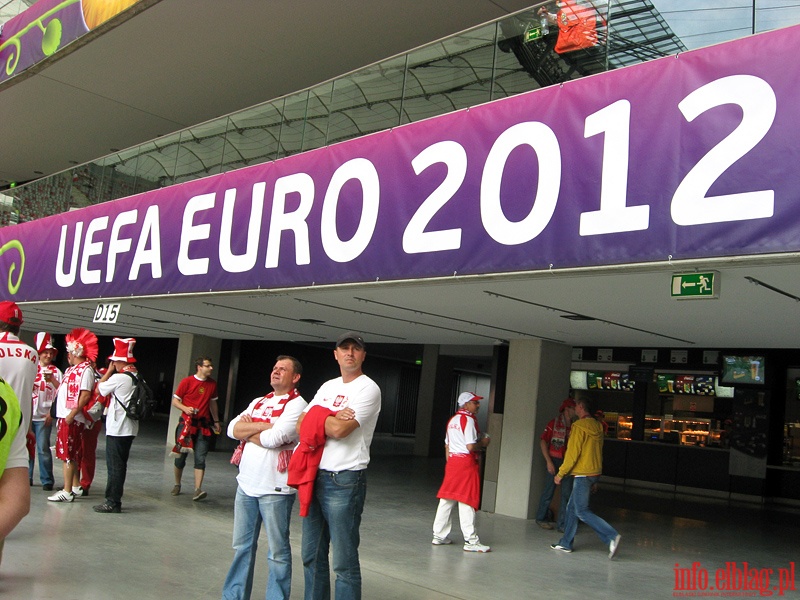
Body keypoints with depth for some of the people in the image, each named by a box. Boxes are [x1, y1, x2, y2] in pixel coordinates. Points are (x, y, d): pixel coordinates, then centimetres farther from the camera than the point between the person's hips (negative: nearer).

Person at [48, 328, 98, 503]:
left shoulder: (85, 370, -13)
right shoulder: (72, 369, 18)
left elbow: (85, 395, -21)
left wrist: (72, 413, -23)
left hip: (72, 418, -10)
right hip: (64, 416, 10)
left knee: (68, 455, -7)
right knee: (72, 455, 15)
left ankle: (67, 492, -3)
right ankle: (76, 486, 24)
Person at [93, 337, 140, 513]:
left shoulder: (119, 377, -16)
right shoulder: (137, 377, 10)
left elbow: (99, 389, -3)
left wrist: (109, 371, 4)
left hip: (117, 429, -8)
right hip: (129, 428, 9)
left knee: (114, 466, -3)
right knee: (119, 465, 14)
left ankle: (113, 502, 1)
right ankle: (114, 500, 20)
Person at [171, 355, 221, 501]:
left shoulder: (212, 384, 8)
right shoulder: (187, 381, -5)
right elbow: (175, 401, -1)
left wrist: (216, 421, 19)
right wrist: (185, 408, -20)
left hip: (203, 425, 2)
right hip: (186, 423, -2)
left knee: (200, 458, -8)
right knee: (181, 456, 7)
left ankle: (198, 490, -12)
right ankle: (177, 485, 28)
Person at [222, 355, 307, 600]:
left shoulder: (297, 405, -8)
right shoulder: (258, 402, 14)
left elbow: (273, 439, -21)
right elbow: (232, 428, 1)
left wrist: (247, 430, -4)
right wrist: (262, 426, -11)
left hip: (275, 489, -7)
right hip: (246, 483, 7)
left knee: (277, 552, 4)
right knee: (242, 545, 17)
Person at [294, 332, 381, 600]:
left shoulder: (368, 389, -8)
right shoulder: (328, 386, 16)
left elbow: (340, 429, -20)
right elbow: (301, 426, 7)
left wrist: (318, 417, -2)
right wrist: (332, 419, -10)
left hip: (344, 481, -7)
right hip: (313, 476, 8)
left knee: (344, 560, -1)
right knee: (312, 555, 17)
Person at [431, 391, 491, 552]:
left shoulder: (453, 420, 14)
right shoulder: (469, 420, -13)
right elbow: (470, 446, -20)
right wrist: (483, 443, -3)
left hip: (452, 461, 9)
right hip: (466, 462, -9)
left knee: (447, 499, 12)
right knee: (467, 501, -6)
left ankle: (439, 536, 18)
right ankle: (471, 541, -2)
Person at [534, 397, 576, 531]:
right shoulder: (554, 423, -6)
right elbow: (543, 441, -6)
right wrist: (549, 461, -12)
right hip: (554, 462, -4)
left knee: (567, 494, 3)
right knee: (549, 492, 5)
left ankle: (562, 524, 10)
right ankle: (541, 518, 22)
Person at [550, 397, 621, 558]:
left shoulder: (579, 426, -14)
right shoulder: (597, 427, 12)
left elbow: (573, 452, -17)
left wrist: (561, 473, -9)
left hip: (583, 474, -9)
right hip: (595, 472, 9)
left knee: (582, 511, -6)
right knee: (572, 507, 14)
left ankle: (611, 536, -13)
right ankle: (566, 543, 17)